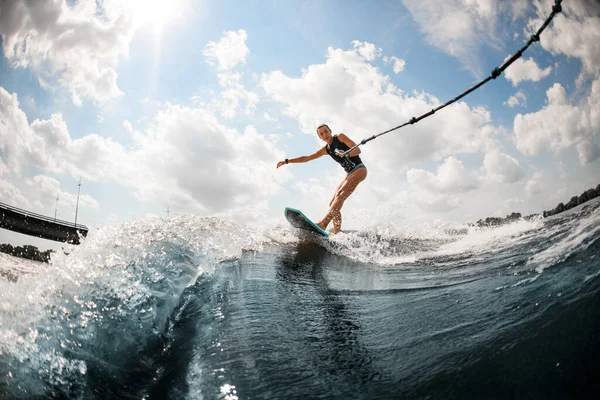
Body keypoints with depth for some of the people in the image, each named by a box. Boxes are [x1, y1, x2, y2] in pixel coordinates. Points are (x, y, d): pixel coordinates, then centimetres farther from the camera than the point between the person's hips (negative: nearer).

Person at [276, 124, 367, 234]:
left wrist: (347, 154, -36)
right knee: (333, 204, -1)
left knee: (340, 195, -27)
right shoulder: (326, 149, 14)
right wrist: (287, 161, 17)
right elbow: (307, 158, 19)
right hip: (349, 174, 8)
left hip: (359, 169, -8)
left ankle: (323, 223, -44)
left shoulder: (340, 137, -4)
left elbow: (358, 149, -14)